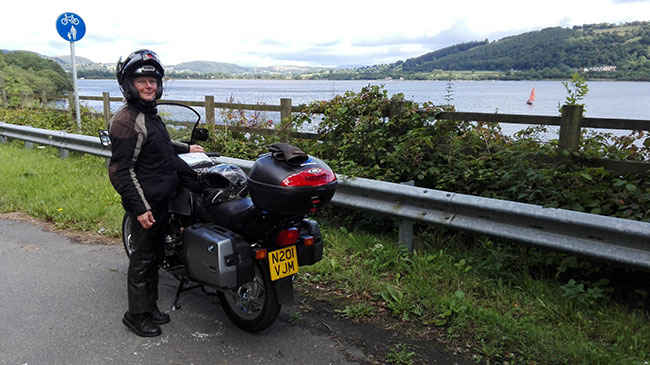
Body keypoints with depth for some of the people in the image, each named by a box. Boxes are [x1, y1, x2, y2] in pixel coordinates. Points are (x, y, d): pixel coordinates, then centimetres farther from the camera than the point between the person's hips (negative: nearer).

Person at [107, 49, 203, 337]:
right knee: (143, 258, 2)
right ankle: (136, 315, 18)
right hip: (146, 204, -9)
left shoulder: (150, 113, 12)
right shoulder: (125, 120, -18)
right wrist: (140, 207, -23)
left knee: (153, 256, 18)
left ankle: (150, 306, 32)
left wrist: (186, 148, 33)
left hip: (161, 199, 9)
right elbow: (122, 170, -21)